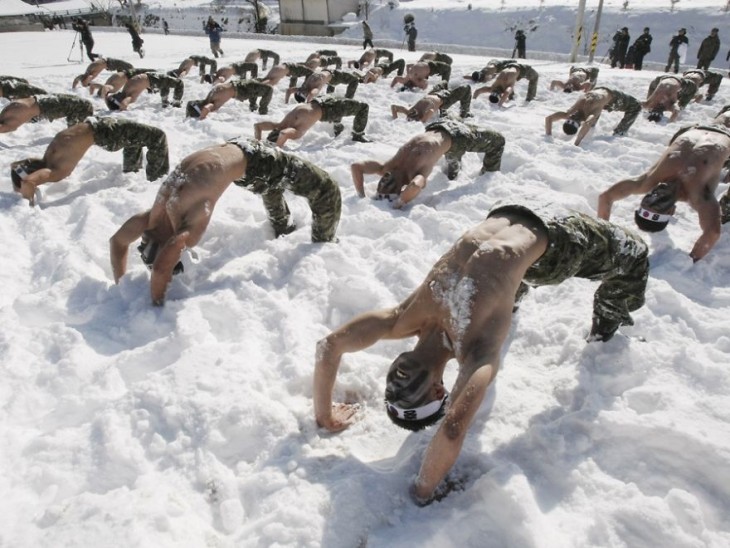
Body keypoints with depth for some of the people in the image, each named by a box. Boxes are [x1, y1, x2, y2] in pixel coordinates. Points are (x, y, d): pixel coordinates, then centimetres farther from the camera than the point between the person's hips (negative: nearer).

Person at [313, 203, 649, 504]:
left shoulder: (476, 351, -39)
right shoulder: (407, 317, -25)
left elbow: (453, 430, -51)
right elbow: (329, 346, -22)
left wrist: (423, 491, -33)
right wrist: (323, 416, -15)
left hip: (548, 237, -4)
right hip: (505, 219, 4)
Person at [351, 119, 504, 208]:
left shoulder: (415, 175, -44)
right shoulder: (388, 168, -28)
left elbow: (415, 186, -69)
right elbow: (356, 167, -29)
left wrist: (397, 204, -56)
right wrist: (362, 197, -32)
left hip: (452, 135, -6)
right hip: (436, 129, 6)